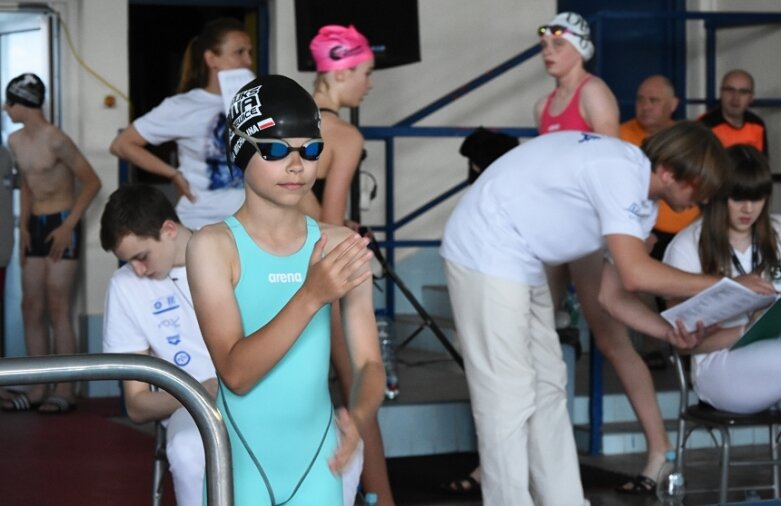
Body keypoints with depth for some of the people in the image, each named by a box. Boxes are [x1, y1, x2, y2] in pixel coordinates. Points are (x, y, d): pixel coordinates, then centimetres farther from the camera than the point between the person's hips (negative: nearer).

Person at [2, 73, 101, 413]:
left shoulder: (55, 140, -18)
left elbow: (92, 182, -15)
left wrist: (69, 226, -15)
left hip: (61, 225, -8)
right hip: (35, 226, 8)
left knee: (57, 309, -7)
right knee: (31, 308, 7)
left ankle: (65, 391, -1)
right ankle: (38, 389, 12)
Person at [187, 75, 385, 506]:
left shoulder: (341, 246, -1)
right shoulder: (214, 246, -11)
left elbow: (369, 363, -2)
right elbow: (235, 372, -19)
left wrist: (358, 415, -23)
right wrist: (311, 297, -30)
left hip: (317, 462, 3)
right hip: (240, 465, -3)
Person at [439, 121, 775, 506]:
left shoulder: (640, 198, 7)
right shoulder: (621, 173, -23)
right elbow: (635, 275, -29)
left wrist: (663, 329, -7)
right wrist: (724, 286, -21)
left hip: (519, 261, 10)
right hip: (487, 252, -10)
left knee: (547, 389, 12)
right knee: (508, 398, -8)